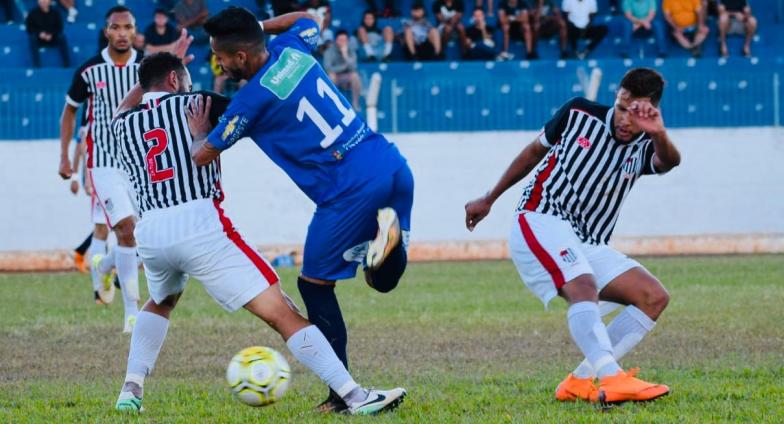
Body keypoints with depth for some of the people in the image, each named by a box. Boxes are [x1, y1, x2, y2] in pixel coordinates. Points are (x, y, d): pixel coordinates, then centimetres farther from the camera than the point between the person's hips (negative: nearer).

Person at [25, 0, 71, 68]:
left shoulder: (55, 13, -1)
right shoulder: (33, 13, -4)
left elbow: (59, 28, 0)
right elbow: (29, 28, -4)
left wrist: (51, 35, -20)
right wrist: (39, 33, -22)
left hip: (52, 39, 1)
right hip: (39, 40, -1)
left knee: (61, 37, -29)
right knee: (32, 38, -33)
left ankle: (67, 65, -26)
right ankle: (36, 66, -35)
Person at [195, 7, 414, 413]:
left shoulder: (253, 99, -10)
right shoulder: (291, 49, 10)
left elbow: (202, 155, 3)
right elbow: (308, 19, 38)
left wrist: (197, 128, 23)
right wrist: (259, 26, 30)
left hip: (351, 193, -7)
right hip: (394, 169, 7)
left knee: (315, 285, 8)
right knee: (382, 281, 18)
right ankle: (389, 229, -16)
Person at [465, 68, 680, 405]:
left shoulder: (644, 148, 3)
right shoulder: (578, 115, 0)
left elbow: (669, 161, -23)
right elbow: (535, 151, 17)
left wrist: (659, 135, -47)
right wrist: (489, 199, 22)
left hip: (589, 246, 5)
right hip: (540, 221, -5)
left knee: (654, 297, -10)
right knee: (583, 286, -32)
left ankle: (581, 381, -14)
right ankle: (612, 379, -52)